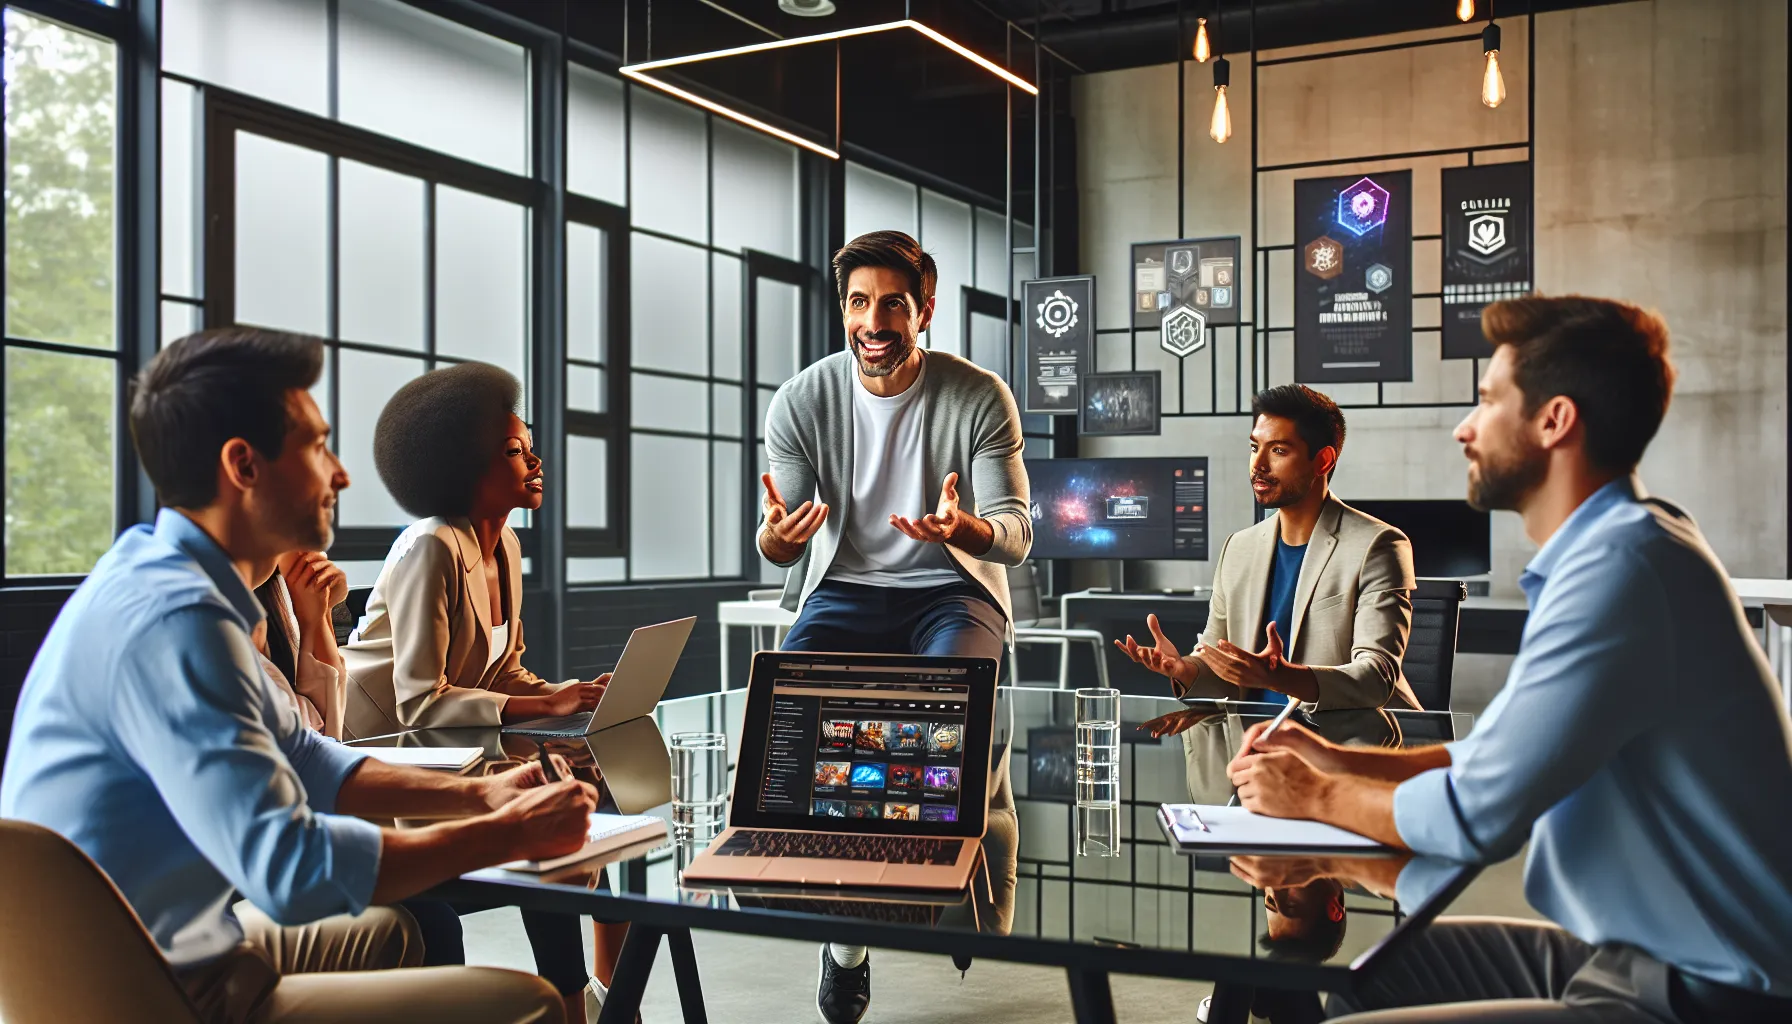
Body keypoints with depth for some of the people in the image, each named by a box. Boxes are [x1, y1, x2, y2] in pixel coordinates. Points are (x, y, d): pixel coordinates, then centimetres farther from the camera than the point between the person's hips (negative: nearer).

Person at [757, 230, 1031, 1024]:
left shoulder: (980, 398, -8)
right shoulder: (801, 401, -3)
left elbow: (1017, 535, -12)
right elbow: (780, 546, -4)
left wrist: (968, 528, -37)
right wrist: (776, 537, -30)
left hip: (952, 592, -1)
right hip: (844, 591, 2)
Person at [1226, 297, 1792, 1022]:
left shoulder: (1621, 565, -24)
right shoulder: (1607, 549, 10)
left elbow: (1476, 814, -23)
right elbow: (1498, 758, 17)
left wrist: (1316, 797, -5)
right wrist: (1335, 760, 5)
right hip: (1634, 953, 10)